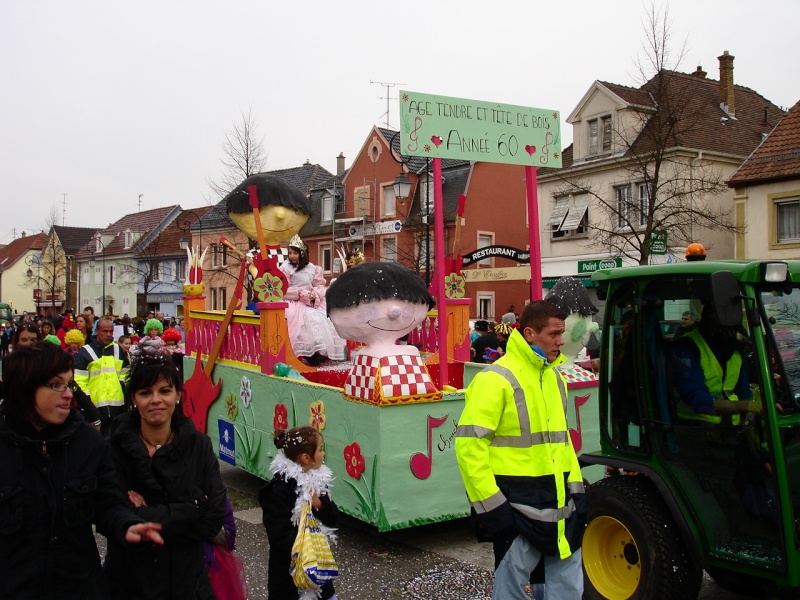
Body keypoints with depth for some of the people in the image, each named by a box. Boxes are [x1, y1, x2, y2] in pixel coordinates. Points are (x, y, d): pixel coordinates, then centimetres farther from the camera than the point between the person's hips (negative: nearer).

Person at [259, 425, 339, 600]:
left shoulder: (318, 480, 3)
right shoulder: (279, 488, -19)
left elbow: (333, 520, 2)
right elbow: (279, 535, -22)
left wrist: (319, 505, -16)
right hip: (289, 571, -6)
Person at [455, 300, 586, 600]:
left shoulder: (553, 377, 12)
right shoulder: (496, 379, -14)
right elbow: (469, 445, -18)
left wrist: (576, 485, 13)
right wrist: (489, 504, -19)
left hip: (558, 503, 8)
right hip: (517, 505, -8)